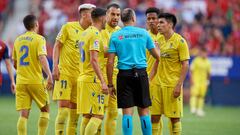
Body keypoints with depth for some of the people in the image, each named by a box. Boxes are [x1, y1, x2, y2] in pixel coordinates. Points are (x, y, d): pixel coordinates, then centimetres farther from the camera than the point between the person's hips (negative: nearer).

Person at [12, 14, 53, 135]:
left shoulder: (18, 40, 11)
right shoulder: (39, 39, -5)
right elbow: (42, 58, -21)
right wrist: (49, 75, -27)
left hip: (21, 81, 4)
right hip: (36, 81, -4)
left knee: (23, 115, -1)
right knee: (45, 110, 13)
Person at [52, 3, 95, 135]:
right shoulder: (68, 27, -3)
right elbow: (57, 46, -1)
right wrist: (55, 66, -10)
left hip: (80, 74, 5)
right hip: (65, 73, -5)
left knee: (75, 109, 5)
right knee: (63, 106, -11)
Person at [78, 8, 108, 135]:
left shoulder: (85, 33, 16)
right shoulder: (95, 34, -13)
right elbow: (94, 60, -20)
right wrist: (103, 82, -22)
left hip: (83, 77, 9)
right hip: (93, 80, -9)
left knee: (87, 116, 9)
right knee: (98, 116, -10)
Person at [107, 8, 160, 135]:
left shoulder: (115, 36, 1)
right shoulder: (143, 33, 3)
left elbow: (110, 62, -3)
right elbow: (156, 55, 11)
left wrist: (110, 83, 4)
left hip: (124, 75, -1)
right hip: (141, 73, 1)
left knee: (127, 112, -1)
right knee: (144, 111, 8)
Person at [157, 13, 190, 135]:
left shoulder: (179, 41, -7)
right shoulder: (159, 40, 10)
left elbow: (185, 65, -9)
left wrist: (179, 85, -15)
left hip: (173, 85, -6)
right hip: (159, 84, 6)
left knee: (174, 118, -1)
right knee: (155, 116, 4)